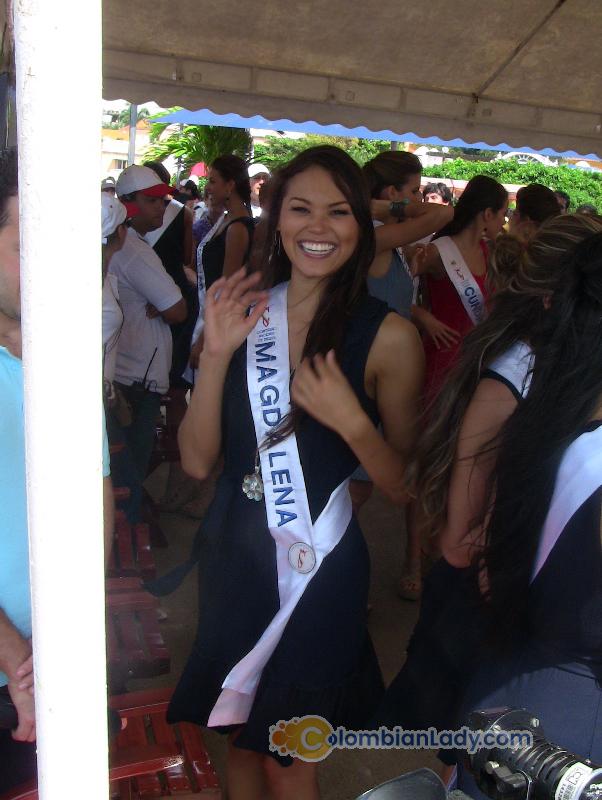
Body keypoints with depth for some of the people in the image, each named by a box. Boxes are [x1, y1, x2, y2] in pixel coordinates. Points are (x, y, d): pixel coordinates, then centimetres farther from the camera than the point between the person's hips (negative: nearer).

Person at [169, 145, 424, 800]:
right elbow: (197, 460, -5)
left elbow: (402, 487, -8)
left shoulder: (387, 336, -11)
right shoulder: (243, 313, -1)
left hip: (319, 566, -3)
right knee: (238, 736, 23)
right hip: (231, 553, 4)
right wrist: (215, 353, -18)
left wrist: (350, 421, -25)